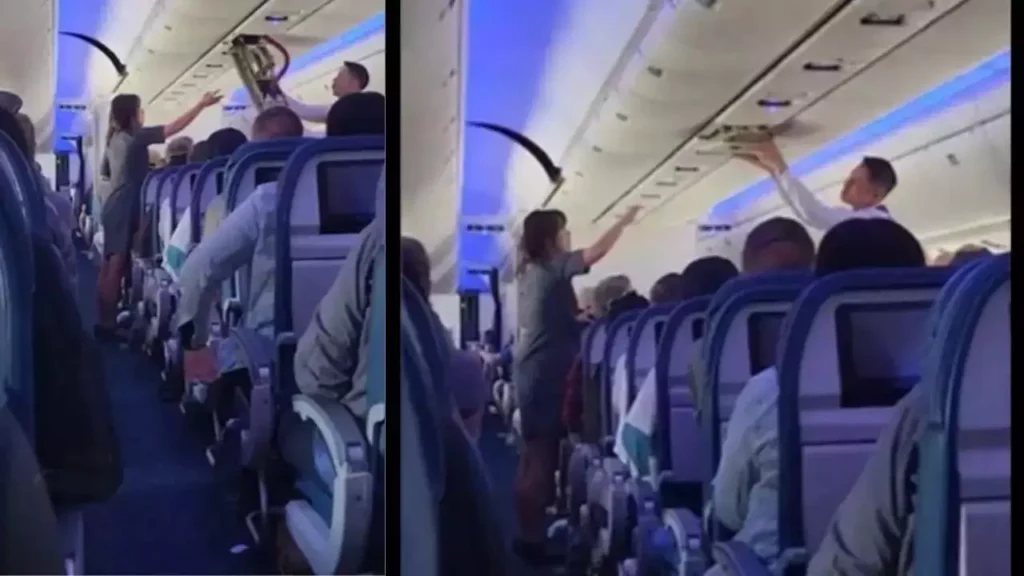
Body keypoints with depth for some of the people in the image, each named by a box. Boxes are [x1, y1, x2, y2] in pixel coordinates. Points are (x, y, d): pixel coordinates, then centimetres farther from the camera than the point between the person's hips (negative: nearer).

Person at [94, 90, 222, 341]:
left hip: (114, 208, 9)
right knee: (116, 267, -9)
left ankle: (103, 321, 13)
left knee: (109, 267, 10)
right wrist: (201, 104, -11)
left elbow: (106, 170, 28)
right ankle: (108, 324, -10)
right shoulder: (136, 137, -11)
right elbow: (175, 127, -14)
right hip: (125, 210, -9)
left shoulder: (116, 139, 14)